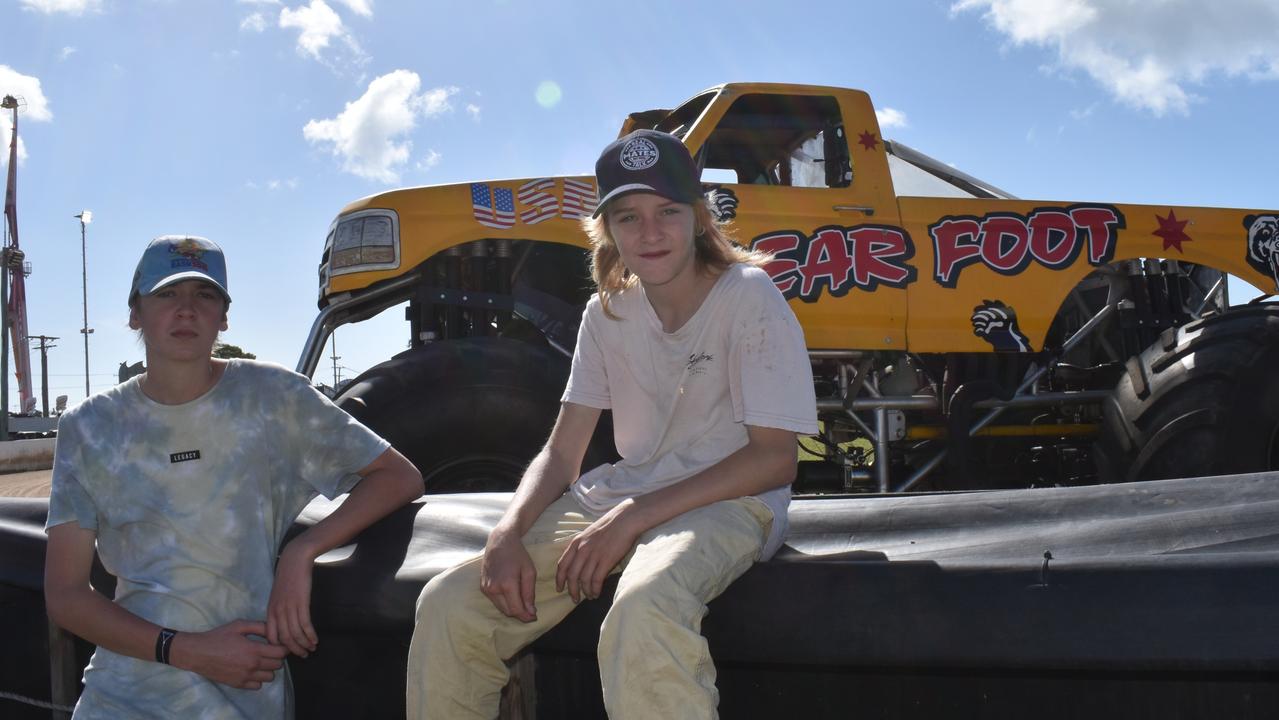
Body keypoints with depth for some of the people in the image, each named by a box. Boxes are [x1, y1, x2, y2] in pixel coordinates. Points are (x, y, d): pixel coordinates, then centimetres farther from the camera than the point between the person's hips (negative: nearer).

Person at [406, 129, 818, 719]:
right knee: (448, 603, -13)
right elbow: (561, 452, 9)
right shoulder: (608, 313, 9)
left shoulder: (748, 296, -8)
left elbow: (774, 459, -13)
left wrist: (633, 517, -20)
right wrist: (509, 533, -13)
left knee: (643, 613, -40)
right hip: (622, 495, 6)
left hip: (728, 503, -5)